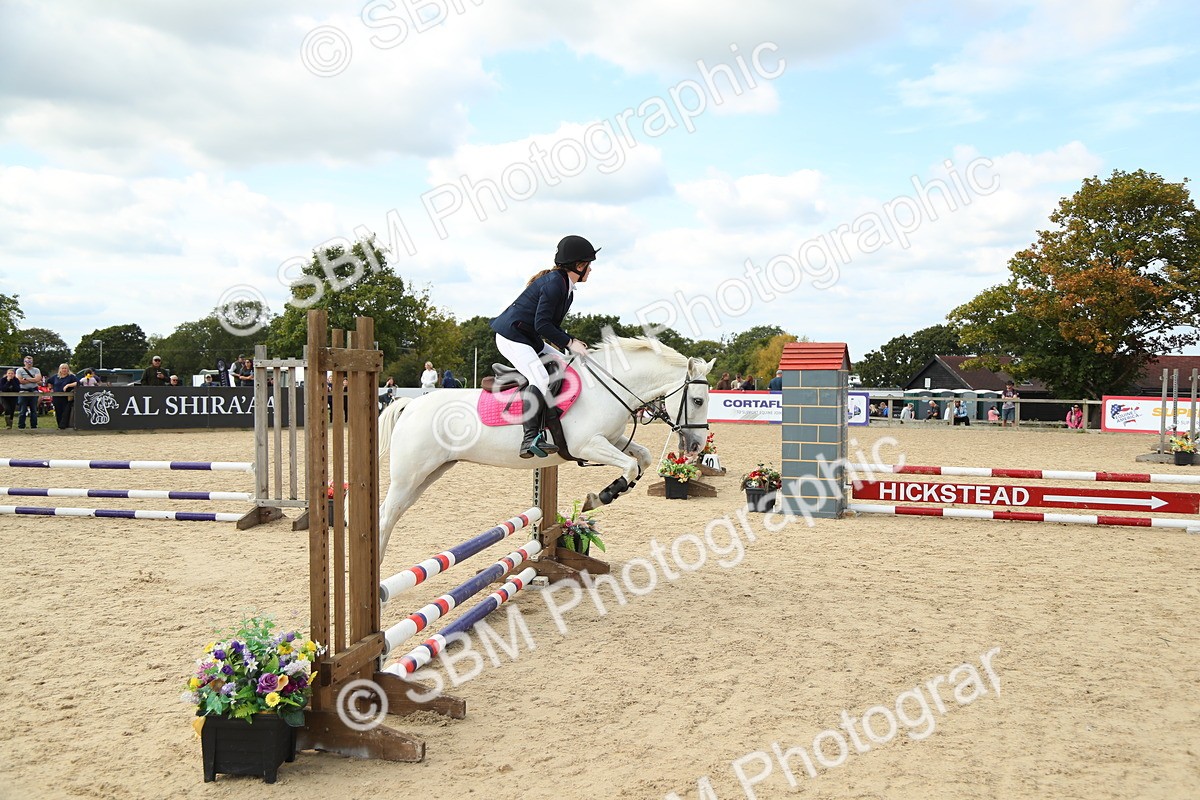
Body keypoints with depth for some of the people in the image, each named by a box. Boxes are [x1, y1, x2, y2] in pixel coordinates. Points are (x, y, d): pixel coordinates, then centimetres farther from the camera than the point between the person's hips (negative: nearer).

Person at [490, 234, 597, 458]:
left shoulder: (566, 286, 13)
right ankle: (530, 438, -34)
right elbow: (542, 325, -23)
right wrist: (569, 343, -18)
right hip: (511, 336, -11)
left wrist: (572, 342, 0)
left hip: (530, 339, 11)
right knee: (540, 379, -28)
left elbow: (551, 325, 14)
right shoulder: (554, 283, -19)